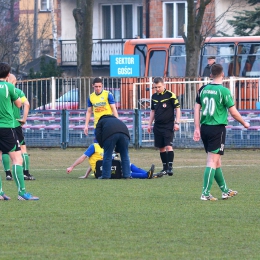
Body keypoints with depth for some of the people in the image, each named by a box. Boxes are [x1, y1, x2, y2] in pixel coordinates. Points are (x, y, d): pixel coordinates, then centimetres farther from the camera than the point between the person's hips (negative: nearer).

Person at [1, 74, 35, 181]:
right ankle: (26, 173, 2)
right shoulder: (18, 92, -1)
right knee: (23, 148, 6)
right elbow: (26, 104, -14)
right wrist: (24, 119, -7)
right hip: (15, 124, -1)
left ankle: (8, 173, 3)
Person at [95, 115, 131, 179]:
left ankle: (106, 176, 6)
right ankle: (127, 175, 11)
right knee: (125, 155, 13)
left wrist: (102, 145, 22)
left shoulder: (100, 122, 32)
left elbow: (98, 135, 14)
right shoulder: (117, 120, 45)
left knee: (107, 155, 5)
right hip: (124, 132, 4)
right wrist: (117, 150, 40)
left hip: (110, 133, -4)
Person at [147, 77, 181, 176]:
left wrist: (177, 122, -11)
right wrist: (149, 124, 17)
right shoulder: (154, 96, 9)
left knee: (168, 146, -15)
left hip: (168, 126, -6)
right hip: (157, 126, 6)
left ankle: (170, 167, -14)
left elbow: (177, 108, -5)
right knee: (161, 147, 8)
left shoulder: (170, 95, -8)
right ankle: (165, 168, 15)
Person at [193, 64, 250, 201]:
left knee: (216, 161, 16)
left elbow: (196, 109, 6)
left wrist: (197, 128, 10)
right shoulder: (223, 91, -11)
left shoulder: (203, 89, 6)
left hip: (204, 128, 6)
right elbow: (233, 112, -7)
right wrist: (244, 123, 9)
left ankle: (225, 191, 27)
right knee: (212, 161, -4)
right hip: (217, 128, -6)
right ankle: (205, 193, -9)